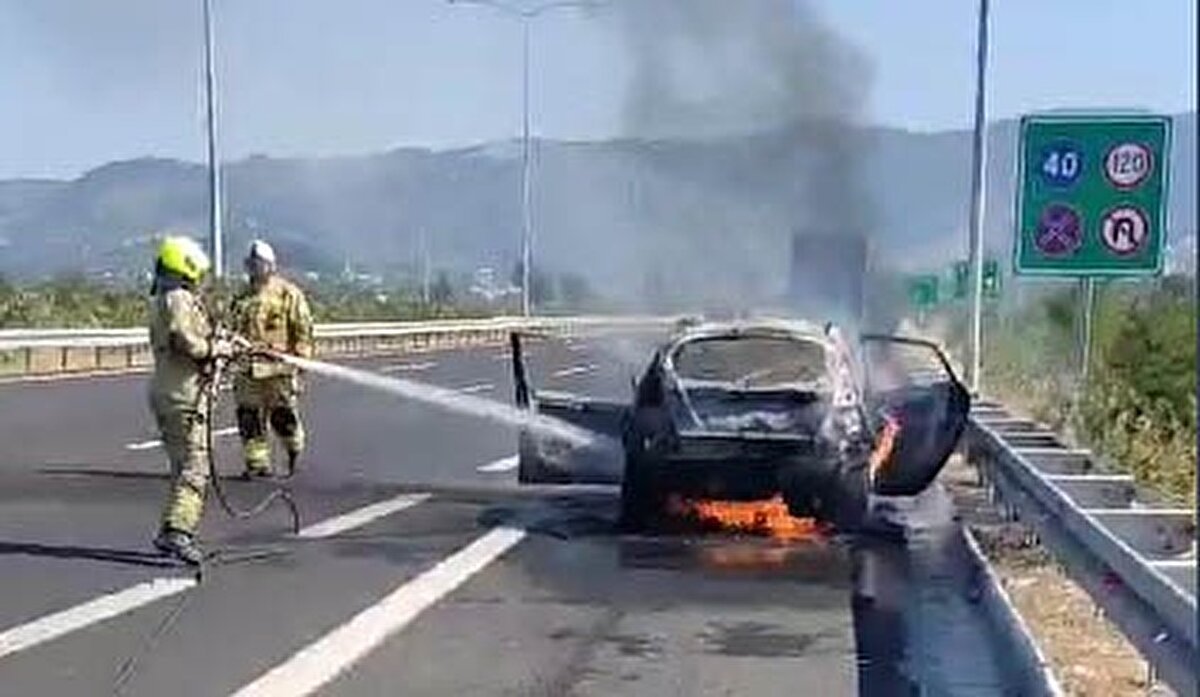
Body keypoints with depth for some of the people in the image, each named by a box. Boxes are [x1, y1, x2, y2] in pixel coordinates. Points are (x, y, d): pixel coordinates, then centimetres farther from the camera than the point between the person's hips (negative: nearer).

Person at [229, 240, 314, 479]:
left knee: (283, 415, -1)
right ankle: (258, 462, 11)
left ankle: (295, 451, 24)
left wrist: (302, 357, -9)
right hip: (248, 367, 5)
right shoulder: (242, 298, 16)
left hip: (278, 367, -5)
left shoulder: (288, 294, -1)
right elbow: (236, 329, 24)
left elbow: (303, 327, -3)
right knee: (249, 416, 3)